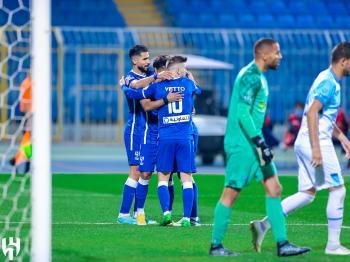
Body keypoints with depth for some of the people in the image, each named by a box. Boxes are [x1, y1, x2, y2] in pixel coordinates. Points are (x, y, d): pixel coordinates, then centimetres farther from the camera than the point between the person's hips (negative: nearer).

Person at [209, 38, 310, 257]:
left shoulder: (258, 77, 16)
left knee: (274, 189, 5)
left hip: (253, 142, 10)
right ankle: (216, 246, 3)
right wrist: (260, 142, -24)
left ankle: (282, 244, 5)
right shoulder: (250, 77, -15)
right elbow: (242, 113, -22)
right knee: (232, 193, -4)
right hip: (242, 145, -10)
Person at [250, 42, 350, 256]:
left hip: (305, 143, 10)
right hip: (315, 142, -10)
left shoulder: (329, 81, 17)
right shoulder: (329, 83, -15)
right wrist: (316, 148, -27)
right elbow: (312, 113, -24)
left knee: (307, 194, 9)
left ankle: (264, 224, 2)